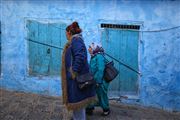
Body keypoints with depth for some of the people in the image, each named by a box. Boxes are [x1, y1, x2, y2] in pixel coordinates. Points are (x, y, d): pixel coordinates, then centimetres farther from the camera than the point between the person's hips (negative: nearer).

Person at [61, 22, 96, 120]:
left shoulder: (76, 39, -13)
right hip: (75, 77, 10)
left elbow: (80, 56, -27)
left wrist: (74, 72, -25)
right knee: (77, 102, 19)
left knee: (77, 101, -1)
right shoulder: (75, 40, 17)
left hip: (77, 78, -10)